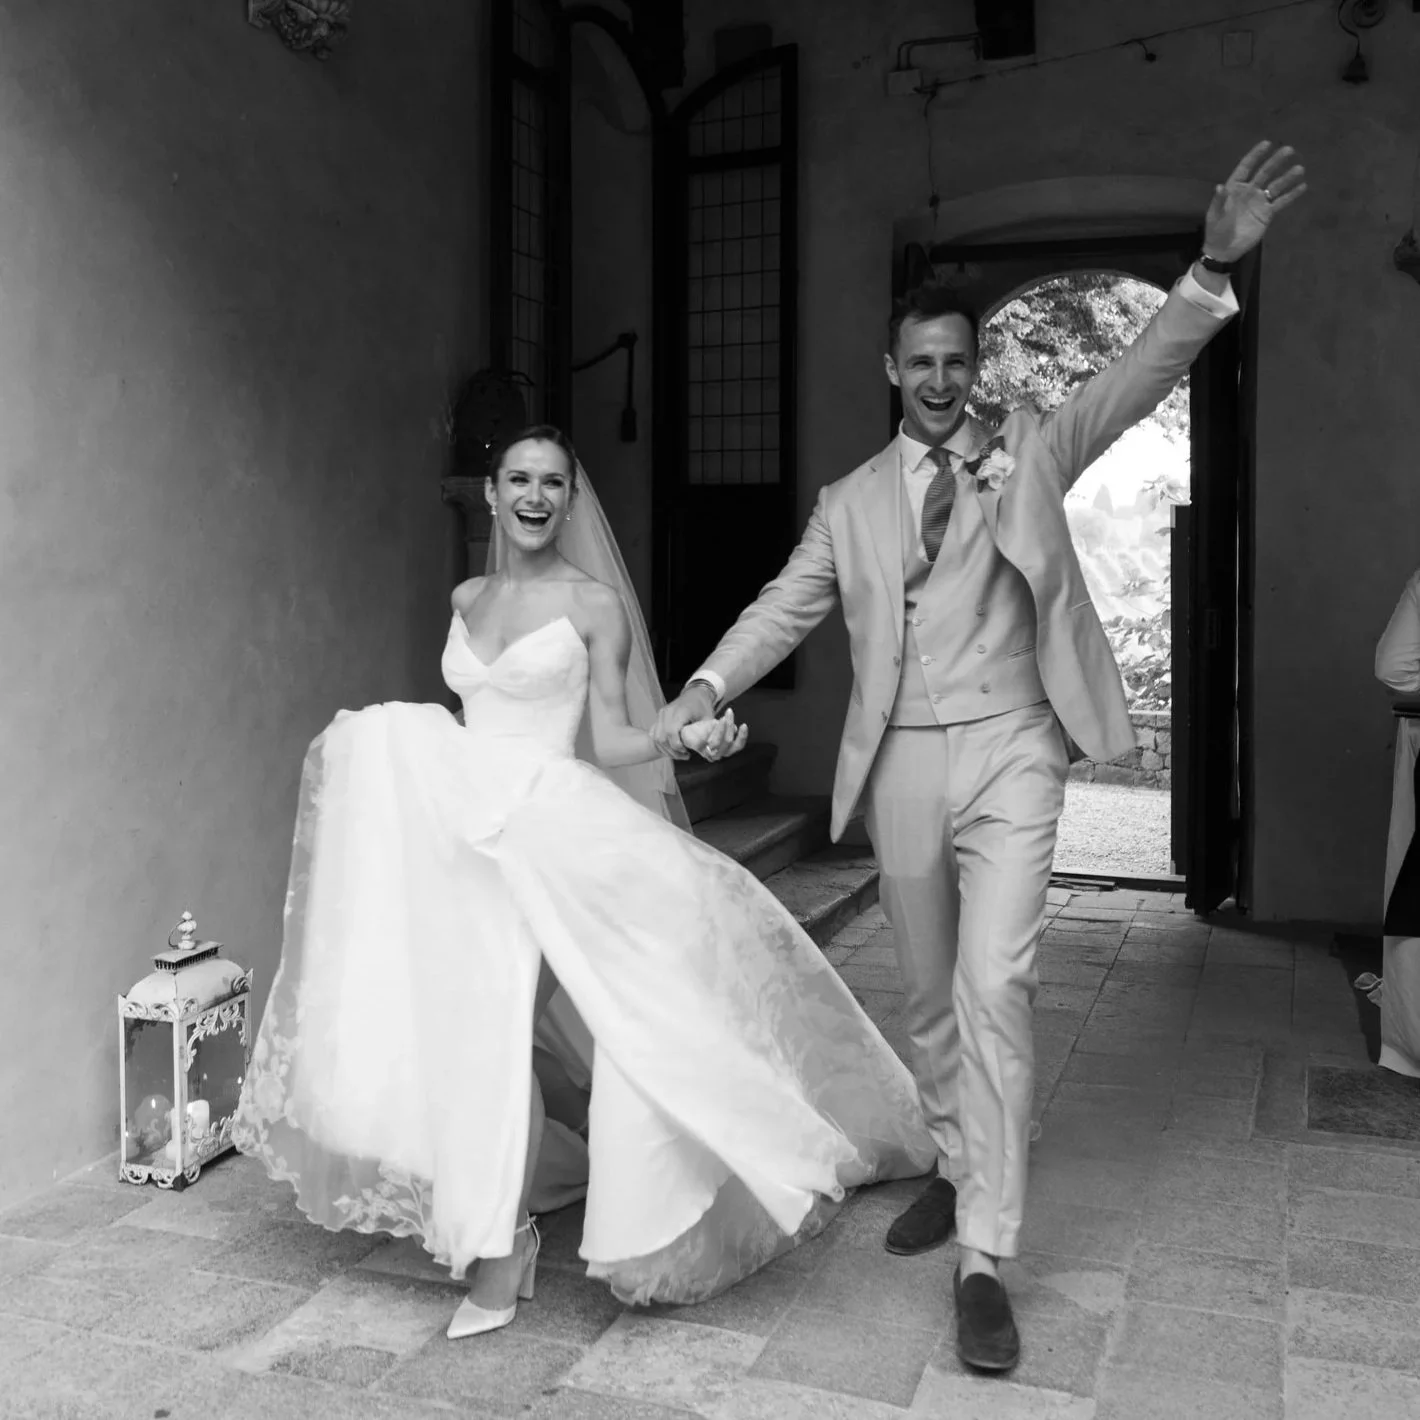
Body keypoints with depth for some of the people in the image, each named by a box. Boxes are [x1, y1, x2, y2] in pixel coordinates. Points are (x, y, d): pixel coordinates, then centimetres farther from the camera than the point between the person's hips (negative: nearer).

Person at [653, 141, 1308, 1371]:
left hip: (1007, 754, -3)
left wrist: (1216, 266, -20)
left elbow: (1140, 378, -5)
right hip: (900, 764, 3)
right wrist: (706, 687, -5)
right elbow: (785, 607, 9)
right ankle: (959, 1171, 33)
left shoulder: (1031, 454, 7)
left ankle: (985, 1258, -8)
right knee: (929, 993, 13)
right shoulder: (850, 500, 12)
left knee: (995, 986, -14)